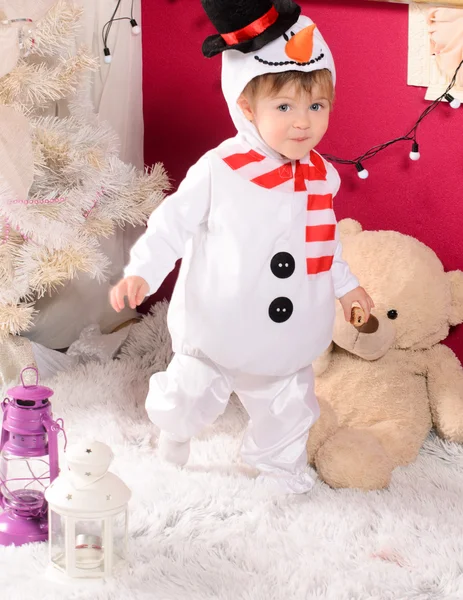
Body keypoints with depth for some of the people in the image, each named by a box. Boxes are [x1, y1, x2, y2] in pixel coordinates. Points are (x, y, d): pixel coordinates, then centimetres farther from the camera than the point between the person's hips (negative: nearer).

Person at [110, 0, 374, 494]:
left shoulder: (321, 176, -3)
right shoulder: (218, 171, -20)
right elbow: (174, 222, -13)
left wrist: (344, 284, 19)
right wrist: (141, 271, -21)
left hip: (288, 335, 4)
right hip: (218, 325, -4)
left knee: (287, 406, 20)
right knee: (192, 395, 13)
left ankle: (277, 460, 48)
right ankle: (175, 426, 47)